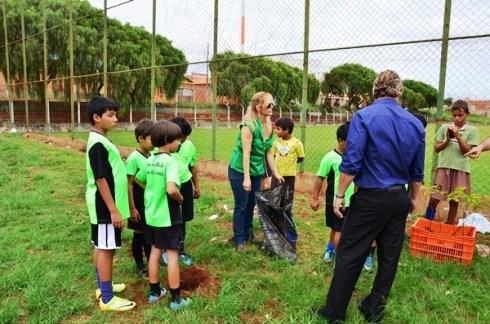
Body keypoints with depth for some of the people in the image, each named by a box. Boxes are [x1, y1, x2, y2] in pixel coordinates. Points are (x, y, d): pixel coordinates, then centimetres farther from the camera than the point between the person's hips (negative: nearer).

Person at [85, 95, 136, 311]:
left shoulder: (101, 141, 11)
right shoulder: (98, 144, -20)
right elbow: (101, 180, -22)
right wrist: (113, 210, -20)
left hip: (105, 206, 10)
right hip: (105, 207, -10)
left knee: (101, 247, 18)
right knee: (106, 249, -1)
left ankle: (103, 287, 33)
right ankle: (107, 299, 10)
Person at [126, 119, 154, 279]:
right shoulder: (133, 158, -17)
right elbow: (129, 184, -15)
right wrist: (132, 207, -15)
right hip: (139, 201, -6)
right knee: (139, 235, 9)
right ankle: (140, 266, 25)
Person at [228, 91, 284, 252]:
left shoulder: (269, 126, 1)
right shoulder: (249, 125, -21)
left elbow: (268, 152, 7)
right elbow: (246, 153, -24)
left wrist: (276, 173, 8)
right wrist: (246, 178, -26)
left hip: (257, 171, 7)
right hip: (240, 171, -7)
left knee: (251, 205, 16)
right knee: (241, 206, 3)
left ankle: (249, 234, 33)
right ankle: (239, 240, 17)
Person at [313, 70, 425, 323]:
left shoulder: (364, 117, -12)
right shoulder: (415, 124, 5)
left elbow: (351, 163, -18)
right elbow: (417, 171, 11)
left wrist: (340, 195, -8)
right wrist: (413, 198, 25)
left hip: (370, 198, -5)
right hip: (399, 199, 6)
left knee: (349, 257, 3)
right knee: (389, 257, 15)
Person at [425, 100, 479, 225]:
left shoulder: (472, 130, -1)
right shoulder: (444, 127, 2)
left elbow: (467, 151, -6)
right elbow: (437, 148, 4)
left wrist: (458, 136, -15)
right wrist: (448, 139, -12)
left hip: (461, 169, 0)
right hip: (444, 167, 0)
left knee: (454, 201, 8)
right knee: (434, 199, -2)